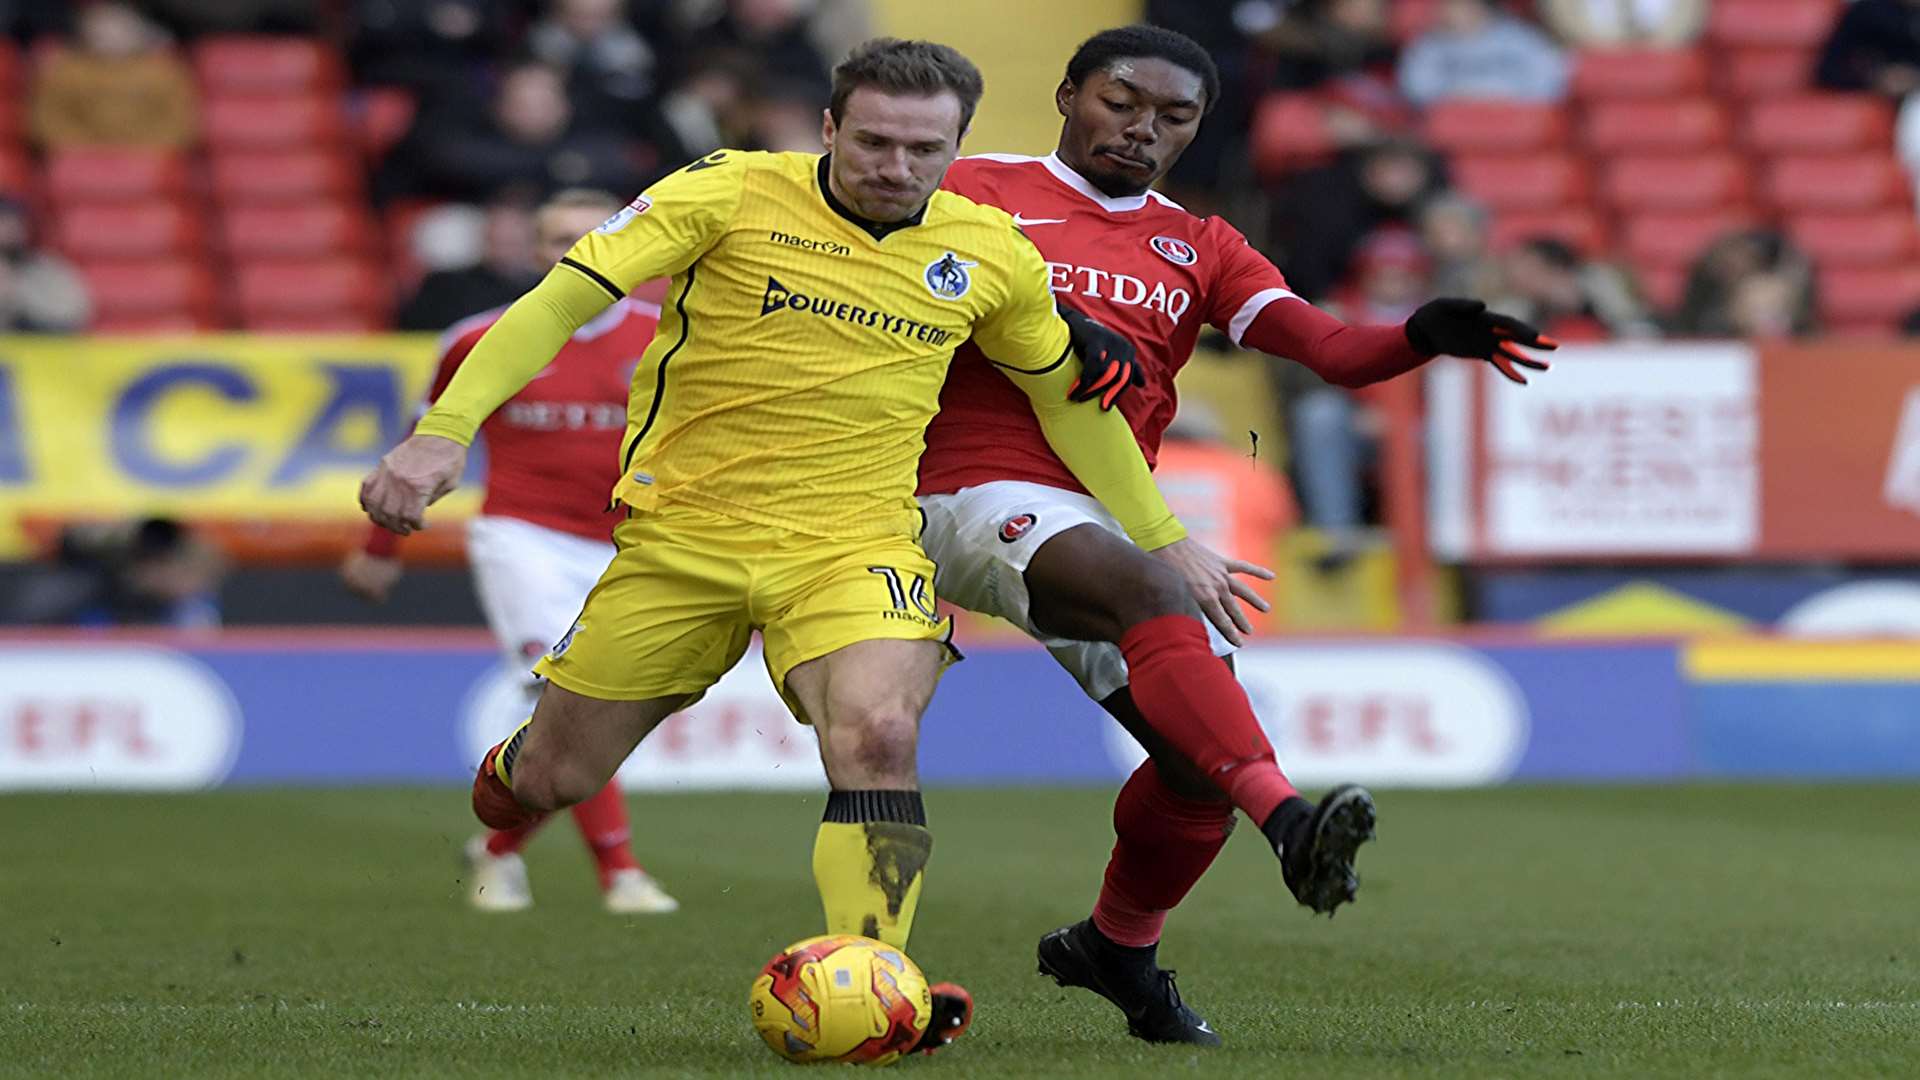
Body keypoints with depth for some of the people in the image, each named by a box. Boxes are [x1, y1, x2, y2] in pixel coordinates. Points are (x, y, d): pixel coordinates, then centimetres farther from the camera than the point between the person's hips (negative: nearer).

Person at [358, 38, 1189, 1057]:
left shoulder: (989, 254, 1)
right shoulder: (731, 194, -10)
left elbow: (1067, 397, 18)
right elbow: (563, 298, -13)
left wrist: (1162, 542, 20)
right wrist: (445, 429, -25)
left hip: (854, 543, 1)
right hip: (682, 534, -1)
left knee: (877, 735, -29)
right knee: (554, 781, 7)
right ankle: (505, 781, 44)